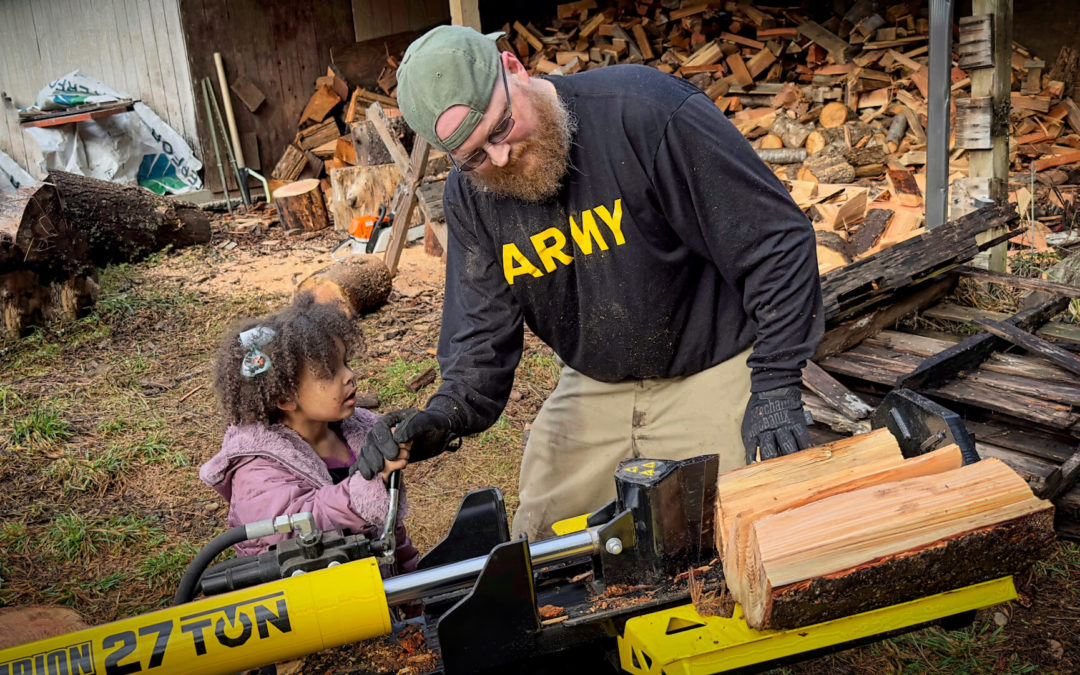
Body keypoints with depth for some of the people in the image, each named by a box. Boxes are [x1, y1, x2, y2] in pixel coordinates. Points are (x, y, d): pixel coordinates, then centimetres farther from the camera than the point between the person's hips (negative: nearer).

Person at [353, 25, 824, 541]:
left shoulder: (648, 111, -25)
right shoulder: (468, 197, -6)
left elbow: (777, 241, -21)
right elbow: (482, 329, -4)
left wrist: (775, 385, -22)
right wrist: (448, 412, -24)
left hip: (712, 373, -4)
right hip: (594, 386, 5)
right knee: (539, 553, 10)